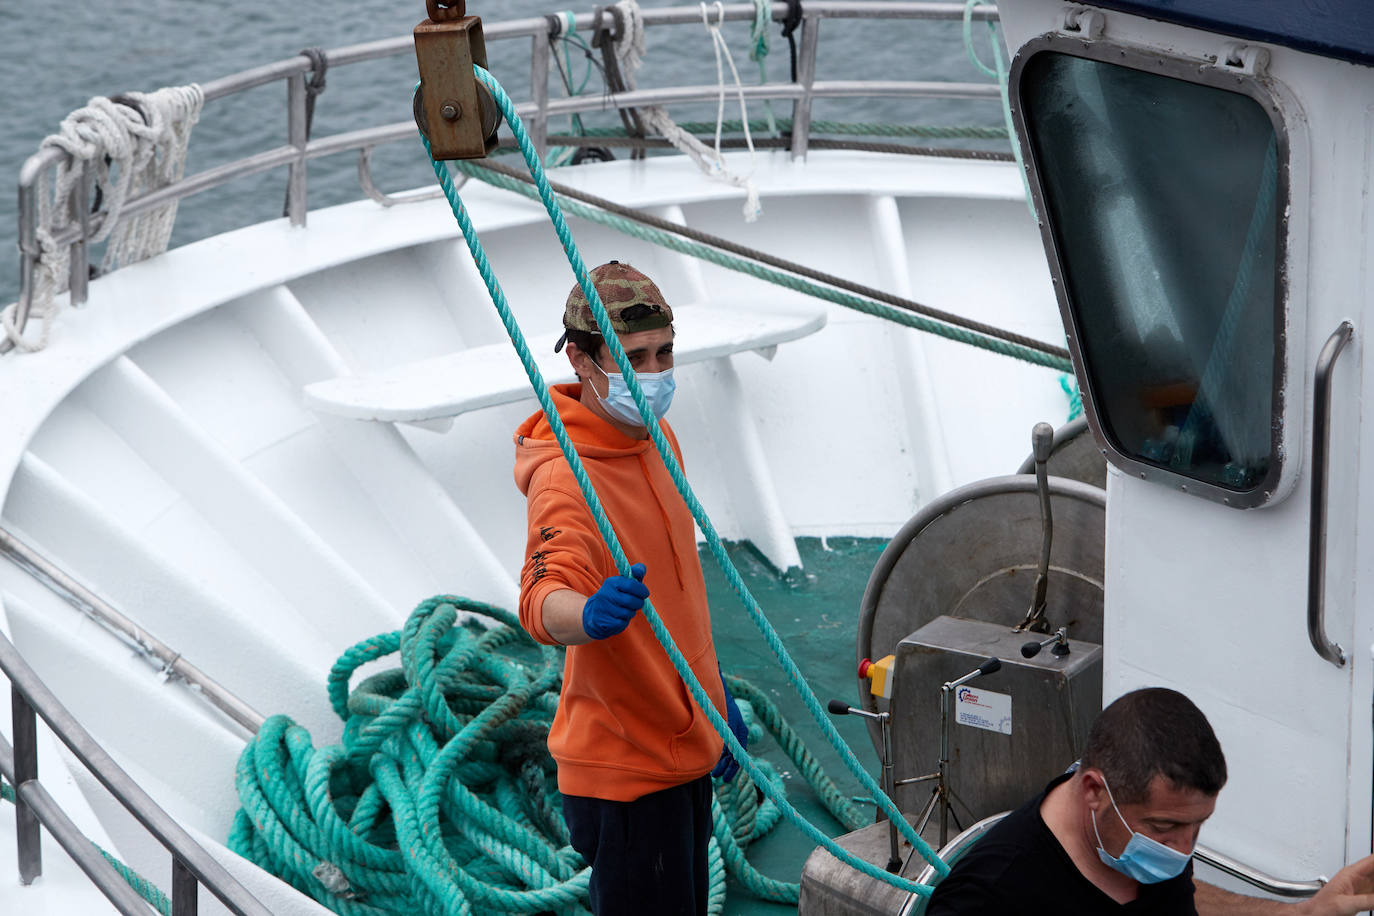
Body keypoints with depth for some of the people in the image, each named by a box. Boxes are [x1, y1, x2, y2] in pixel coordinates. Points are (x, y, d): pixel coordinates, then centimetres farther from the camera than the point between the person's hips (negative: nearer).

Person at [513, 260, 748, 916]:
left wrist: (716, 697, 22)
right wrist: (588, 615, -65)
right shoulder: (565, 477, -25)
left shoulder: (656, 440, 5)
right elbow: (543, 599, -43)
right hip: (627, 769, -9)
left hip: (684, 748, 9)